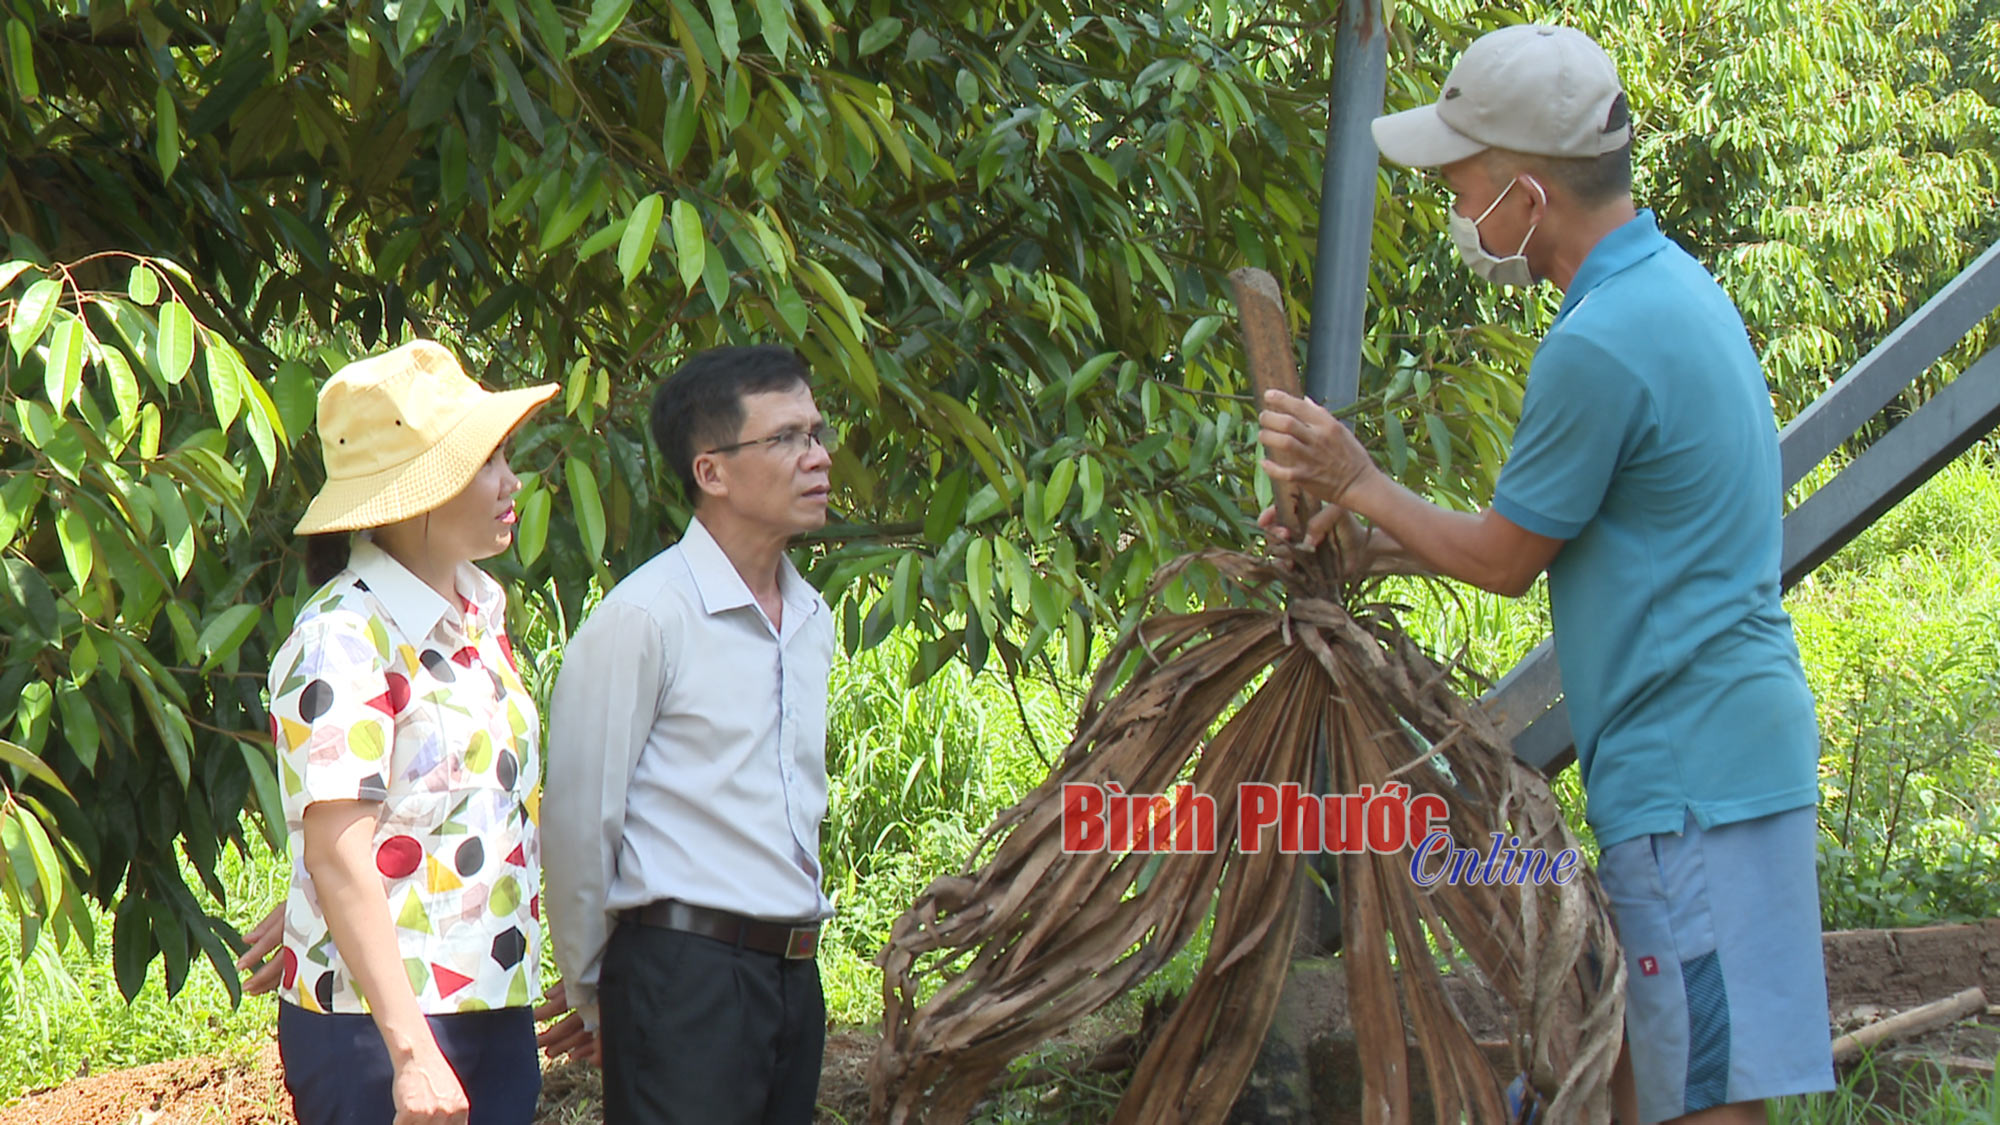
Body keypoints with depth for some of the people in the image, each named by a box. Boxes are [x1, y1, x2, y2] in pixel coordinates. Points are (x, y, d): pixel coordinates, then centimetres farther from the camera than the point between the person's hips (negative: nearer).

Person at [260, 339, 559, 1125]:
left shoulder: (480, 604, 11)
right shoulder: (346, 642, -15)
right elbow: (338, 858, -19)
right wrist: (412, 1054, -24)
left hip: (496, 1013, 8)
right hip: (377, 1024, -8)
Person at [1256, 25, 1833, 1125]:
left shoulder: (1600, 346, -20)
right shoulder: (1672, 283, 11)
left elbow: (1507, 559, -7)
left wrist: (1358, 483, 5)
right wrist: (1370, 527, 19)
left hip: (1687, 774, -10)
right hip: (1718, 744, 10)